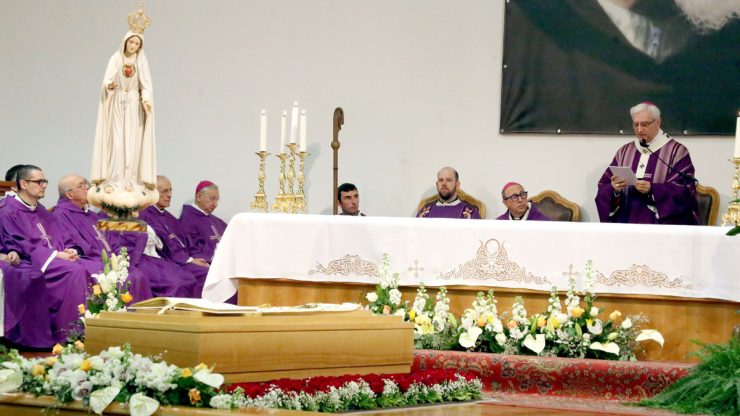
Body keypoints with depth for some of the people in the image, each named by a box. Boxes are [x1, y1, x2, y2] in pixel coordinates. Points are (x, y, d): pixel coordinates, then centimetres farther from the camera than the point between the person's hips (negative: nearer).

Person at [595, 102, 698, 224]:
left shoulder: (677, 151, 4)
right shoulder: (624, 151, 16)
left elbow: (685, 190, -5)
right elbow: (603, 189, 11)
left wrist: (652, 189, -18)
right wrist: (615, 189, -11)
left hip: (662, 223, -4)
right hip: (626, 221, 4)